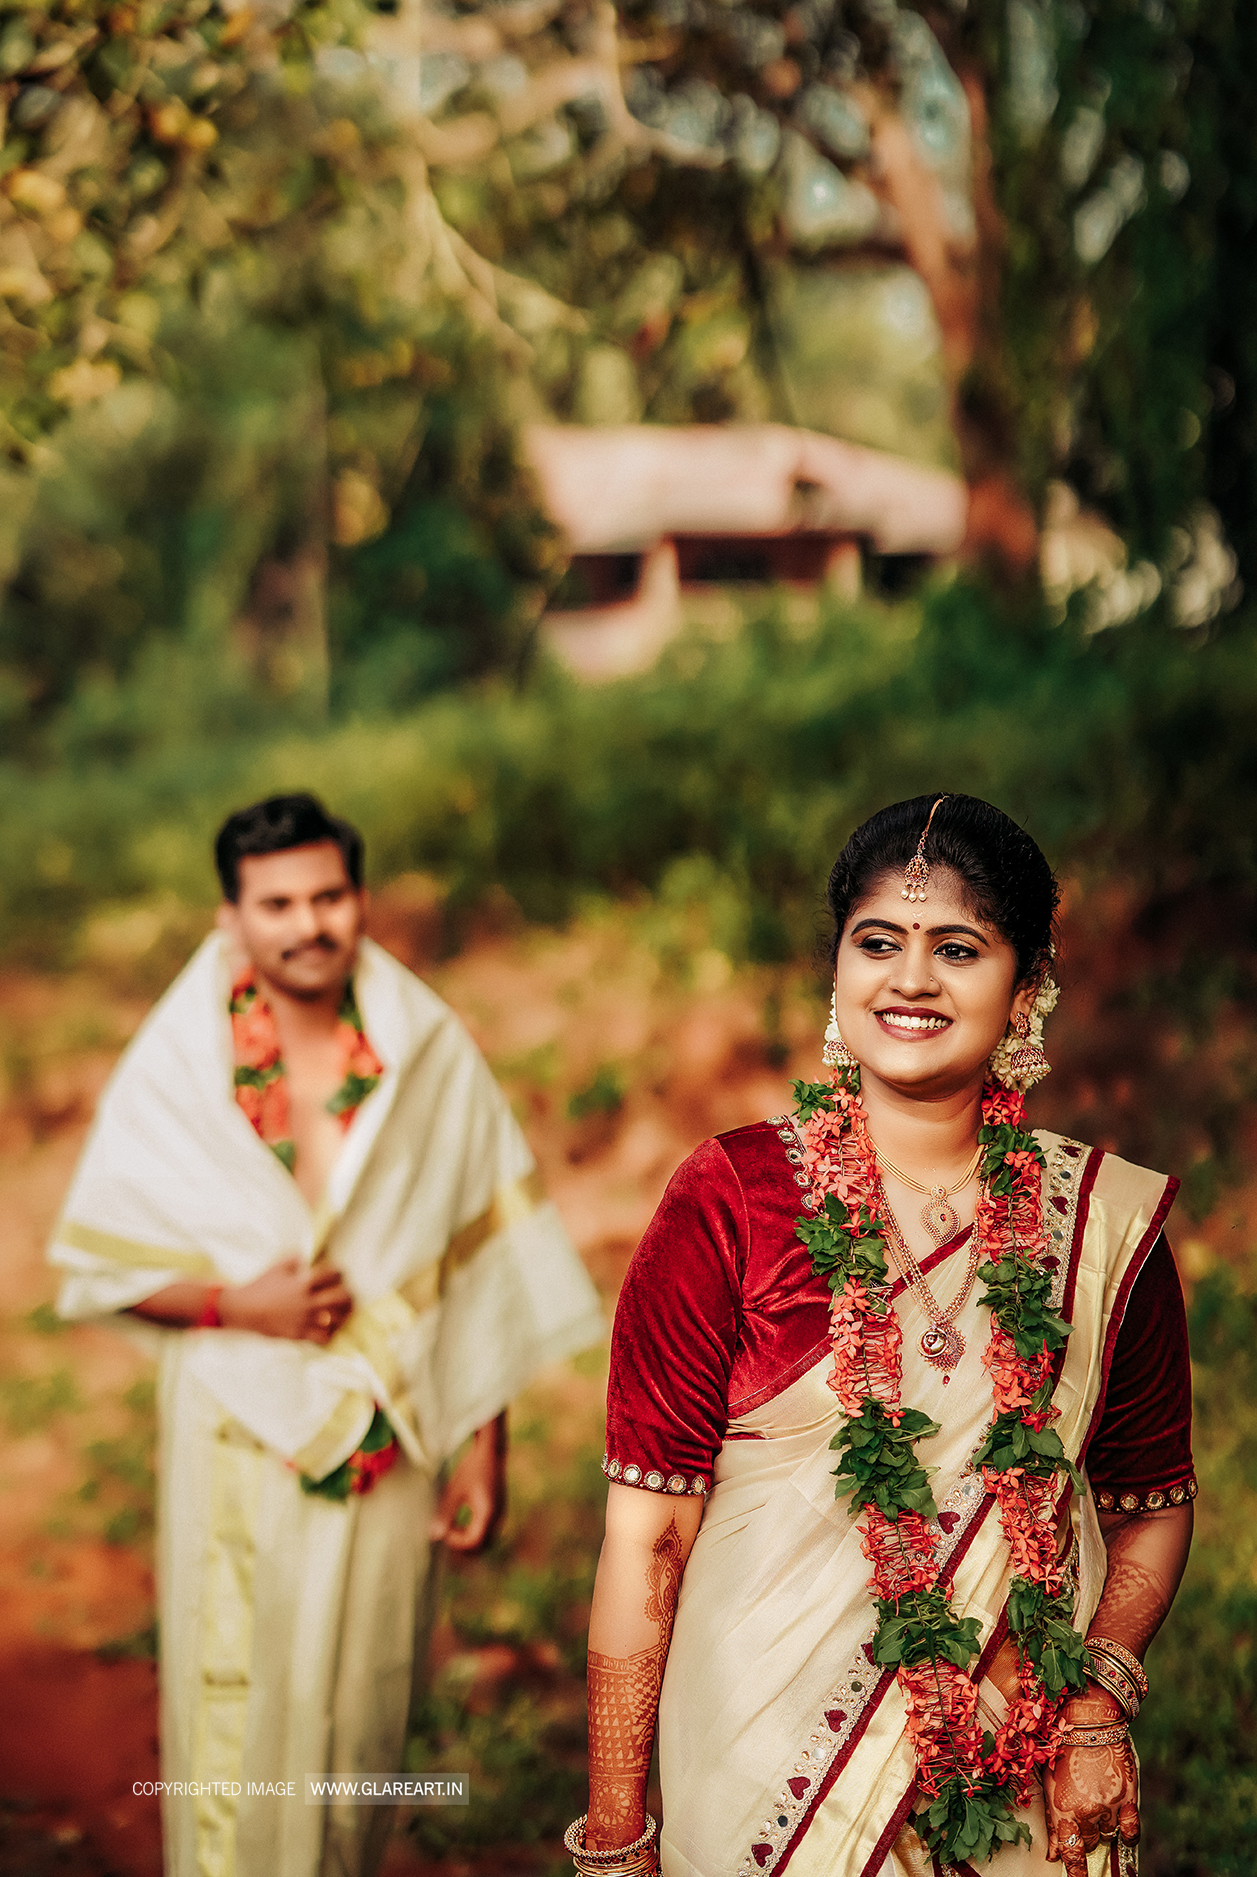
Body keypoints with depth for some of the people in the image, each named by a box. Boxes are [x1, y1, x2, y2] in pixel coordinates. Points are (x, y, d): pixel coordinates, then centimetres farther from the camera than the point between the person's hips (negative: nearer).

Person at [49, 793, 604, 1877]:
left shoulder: (432, 1057, -4)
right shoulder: (174, 1069, -6)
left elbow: (485, 1272, 1)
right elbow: (94, 1263, 0)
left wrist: (486, 1453, 1)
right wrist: (236, 1302, -15)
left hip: (392, 1445, 1)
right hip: (240, 1445, -1)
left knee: (363, 1714, 11)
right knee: (239, 1714, 2)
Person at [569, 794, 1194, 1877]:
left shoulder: (1108, 1220, -2)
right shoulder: (728, 1202, -9)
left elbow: (1152, 1503, 8)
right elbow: (647, 1529, -10)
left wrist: (1100, 1697, -10)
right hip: (767, 1774, -2)